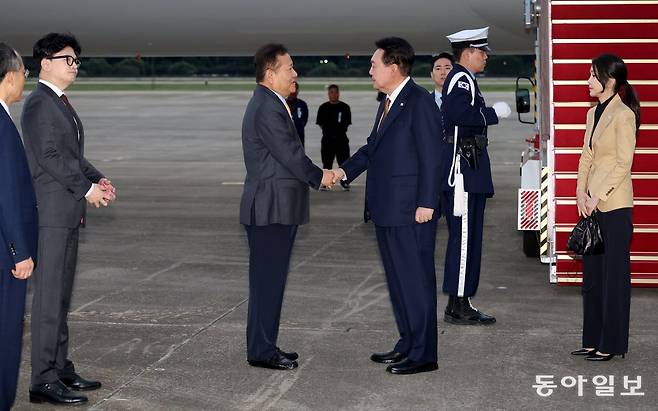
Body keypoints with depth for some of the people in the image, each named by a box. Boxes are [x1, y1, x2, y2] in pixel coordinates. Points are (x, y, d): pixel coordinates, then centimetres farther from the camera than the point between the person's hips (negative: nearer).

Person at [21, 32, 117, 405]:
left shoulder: (61, 104, 19)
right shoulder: (39, 104, -11)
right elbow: (49, 156, -18)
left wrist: (98, 180, 7)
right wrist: (87, 188, -16)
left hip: (68, 213, 10)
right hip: (51, 212, -10)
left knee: (62, 294, 13)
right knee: (49, 295, -8)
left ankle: (60, 368, 21)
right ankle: (44, 380, -5)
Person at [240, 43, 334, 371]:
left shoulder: (270, 104, 15)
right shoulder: (267, 109, -18)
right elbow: (290, 155, -18)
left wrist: (316, 175, 6)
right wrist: (319, 177, -2)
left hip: (274, 208, 10)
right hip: (272, 209, -10)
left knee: (270, 279, 15)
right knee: (268, 280, -3)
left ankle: (264, 346, 23)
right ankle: (261, 352, 4)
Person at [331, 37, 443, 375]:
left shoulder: (420, 102, -13)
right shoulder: (388, 102, 16)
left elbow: (431, 157, -16)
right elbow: (373, 146, 19)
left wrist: (426, 204, -19)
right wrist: (345, 170, 4)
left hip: (411, 211, -10)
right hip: (387, 209, 10)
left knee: (416, 279, -3)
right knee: (397, 279, 16)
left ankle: (423, 354, 5)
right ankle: (408, 344, 26)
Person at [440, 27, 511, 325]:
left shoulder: (463, 79, 21)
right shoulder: (461, 79, -12)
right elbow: (460, 114, -28)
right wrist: (494, 112, -18)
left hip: (465, 169, 11)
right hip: (463, 166, -11)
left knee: (465, 237, 12)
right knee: (464, 236, -8)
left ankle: (459, 304, 18)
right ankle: (458, 308, -5)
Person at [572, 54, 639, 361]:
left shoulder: (623, 115, -11)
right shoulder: (593, 113, 14)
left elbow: (623, 163, -14)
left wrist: (597, 196, -15)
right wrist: (581, 193, 2)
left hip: (614, 204, -8)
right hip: (592, 204, 8)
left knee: (613, 275, -1)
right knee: (592, 274, 11)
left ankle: (612, 344, 7)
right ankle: (593, 339, 19)